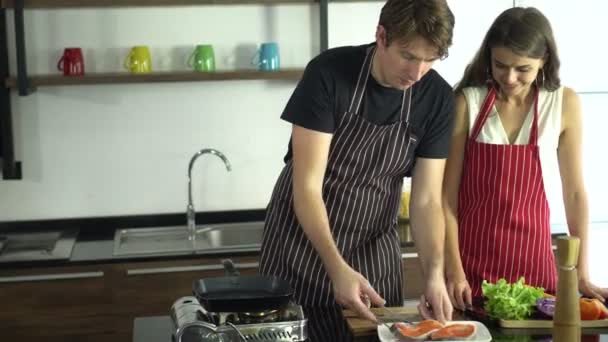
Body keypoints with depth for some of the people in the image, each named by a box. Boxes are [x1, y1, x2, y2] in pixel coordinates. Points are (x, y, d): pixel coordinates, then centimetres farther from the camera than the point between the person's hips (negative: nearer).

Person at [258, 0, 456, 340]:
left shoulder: (438, 98, -11)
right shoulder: (328, 73, -21)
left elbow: (427, 199, -8)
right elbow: (307, 184, -23)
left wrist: (435, 273, -23)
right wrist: (337, 268, -33)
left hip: (376, 248, 3)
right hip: (304, 238, -2)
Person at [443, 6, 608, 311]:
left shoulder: (564, 105, -5)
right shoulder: (467, 103, -9)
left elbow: (575, 192, 0)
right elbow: (447, 192, -7)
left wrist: (582, 275, 0)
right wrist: (453, 271, -12)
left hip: (530, 252, 1)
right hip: (470, 254, -1)